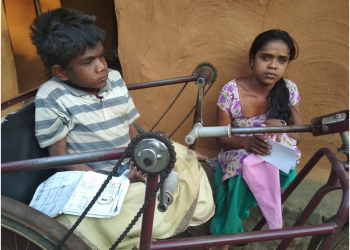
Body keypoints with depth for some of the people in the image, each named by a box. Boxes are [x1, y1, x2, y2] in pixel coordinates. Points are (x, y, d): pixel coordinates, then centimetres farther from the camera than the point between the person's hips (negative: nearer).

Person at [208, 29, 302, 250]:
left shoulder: (289, 89, -7)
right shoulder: (231, 91, -14)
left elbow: (298, 134, 0)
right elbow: (222, 138, -9)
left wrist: (280, 126, -23)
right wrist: (247, 142, -31)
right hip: (239, 156, -1)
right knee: (245, 168, -32)